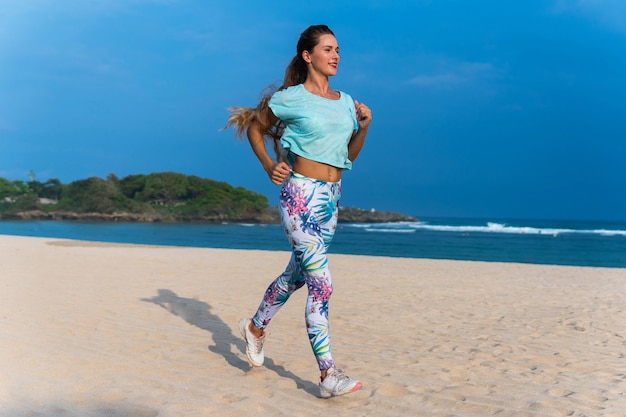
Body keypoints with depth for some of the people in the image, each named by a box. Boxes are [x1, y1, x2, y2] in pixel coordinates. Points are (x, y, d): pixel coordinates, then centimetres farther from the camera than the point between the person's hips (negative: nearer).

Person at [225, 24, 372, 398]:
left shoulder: (346, 101, 11)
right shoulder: (292, 98, -5)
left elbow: (350, 155, 16)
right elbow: (254, 126, 8)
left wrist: (364, 127, -1)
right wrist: (269, 166, -4)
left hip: (331, 198, 7)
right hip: (301, 195, -7)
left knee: (297, 273, 20)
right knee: (321, 284, -11)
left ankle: (256, 327, 43)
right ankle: (329, 374, -5)